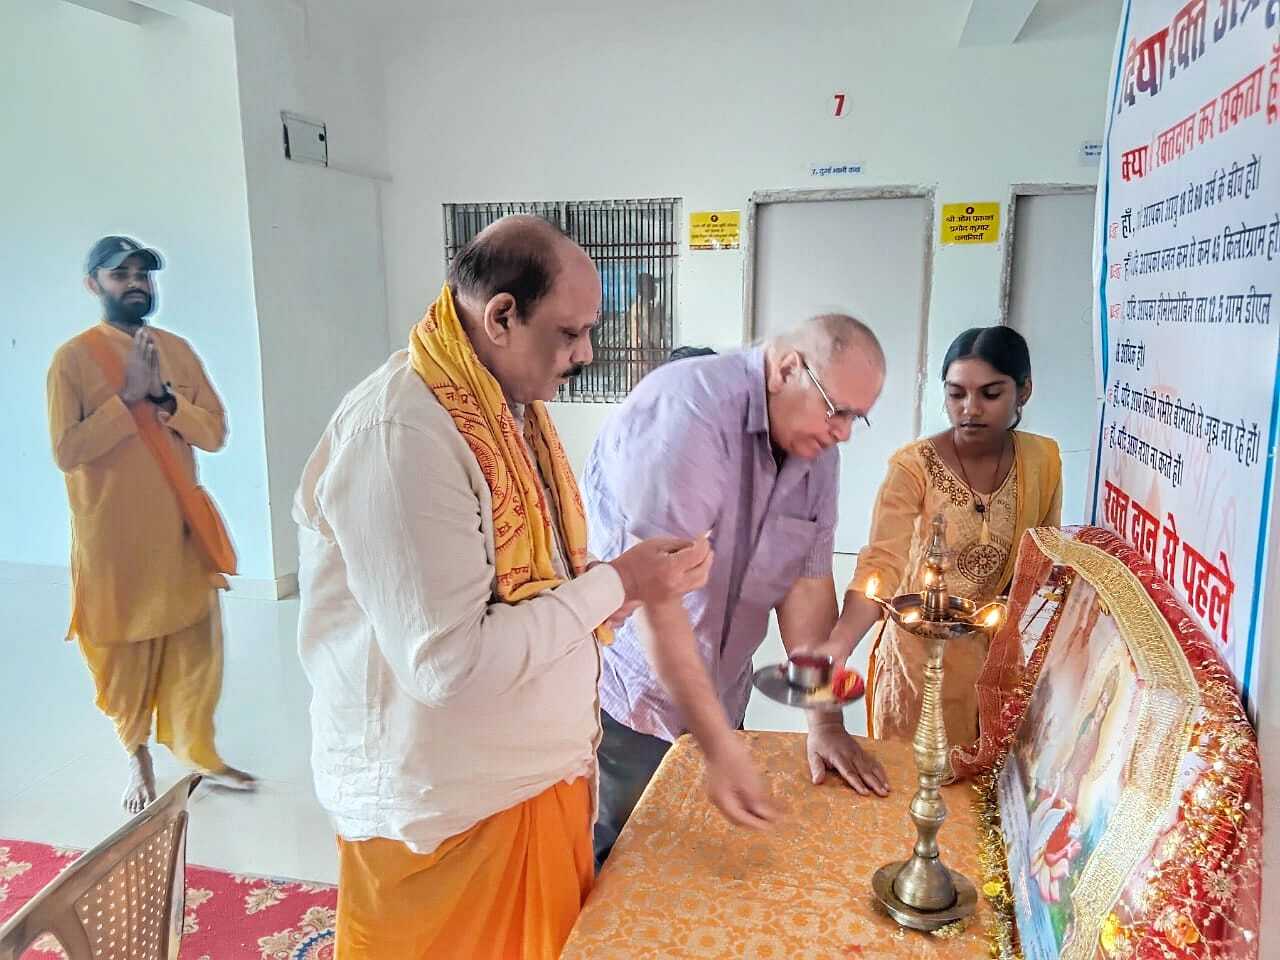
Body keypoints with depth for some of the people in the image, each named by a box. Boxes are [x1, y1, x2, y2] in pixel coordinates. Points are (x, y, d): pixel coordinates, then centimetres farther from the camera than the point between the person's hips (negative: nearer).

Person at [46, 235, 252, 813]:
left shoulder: (177, 349, 5)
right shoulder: (73, 357, -7)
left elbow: (216, 432, 0)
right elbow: (66, 452, -15)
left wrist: (164, 396, -15)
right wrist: (128, 396, -19)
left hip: (182, 528, 4)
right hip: (114, 537, -3)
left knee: (197, 646, 10)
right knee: (126, 653, 11)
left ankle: (198, 754, 27)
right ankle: (137, 756, 34)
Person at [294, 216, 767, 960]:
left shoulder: (513, 406, 4)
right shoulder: (402, 432, -27)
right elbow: (449, 662, -29)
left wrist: (636, 578, -7)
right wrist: (616, 584, -22)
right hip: (445, 808, -8)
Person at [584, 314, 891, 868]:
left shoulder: (818, 453, -1)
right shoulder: (689, 410, -26)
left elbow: (807, 582, 1)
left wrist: (825, 723, -3)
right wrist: (719, 742, -31)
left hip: (717, 699, 7)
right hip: (626, 699, -6)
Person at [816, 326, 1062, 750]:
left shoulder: (1043, 460, -5)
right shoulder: (913, 466, -19)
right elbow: (882, 564, -30)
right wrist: (838, 644, -44)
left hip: (1001, 659, 4)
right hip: (921, 658, -3)